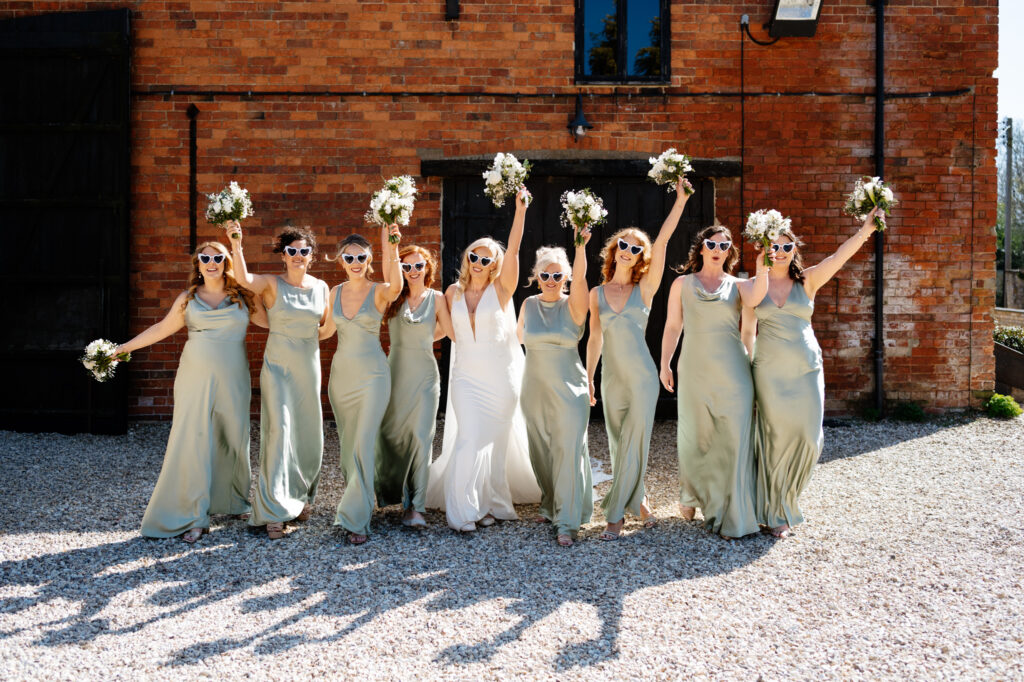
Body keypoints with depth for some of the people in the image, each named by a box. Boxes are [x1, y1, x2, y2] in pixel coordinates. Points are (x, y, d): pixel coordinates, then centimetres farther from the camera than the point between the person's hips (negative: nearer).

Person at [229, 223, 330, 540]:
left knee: (309, 434, 10)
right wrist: (236, 245, -38)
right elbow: (244, 279, -26)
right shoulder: (272, 284, -6)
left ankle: (301, 497, 31)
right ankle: (274, 512, -6)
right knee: (279, 431, -11)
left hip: (309, 367, 4)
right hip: (278, 366, -4)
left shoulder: (321, 287, 6)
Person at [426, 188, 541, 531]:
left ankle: (491, 503, 22)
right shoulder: (453, 292, 5)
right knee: (469, 439, -9)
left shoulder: (501, 289, -4)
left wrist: (520, 210, -25)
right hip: (466, 375, 1)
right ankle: (463, 510, -1)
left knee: (496, 441, 6)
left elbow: (513, 251, -16)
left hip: (501, 375, -1)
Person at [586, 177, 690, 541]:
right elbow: (595, 339, 9)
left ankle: (616, 514, 3)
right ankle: (638, 500, 26)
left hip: (642, 377, -2)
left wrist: (680, 200, -15)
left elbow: (662, 241, -8)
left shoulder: (644, 288, 1)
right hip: (611, 378, 2)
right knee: (618, 446, 7)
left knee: (634, 445, -5)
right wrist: (587, 380, 7)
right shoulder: (597, 293, 7)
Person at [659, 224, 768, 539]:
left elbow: (755, 298, -13)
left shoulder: (737, 285, 10)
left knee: (734, 439, -5)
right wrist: (665, 364, 6)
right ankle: (692, 496, 33)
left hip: (732, 371, 0)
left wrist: (763, 267, -25)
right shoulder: (682, 284, 11)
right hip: (695, 369, 0)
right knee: (694, 437, 6)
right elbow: (672, 326, 12)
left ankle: (733, 517, -1)